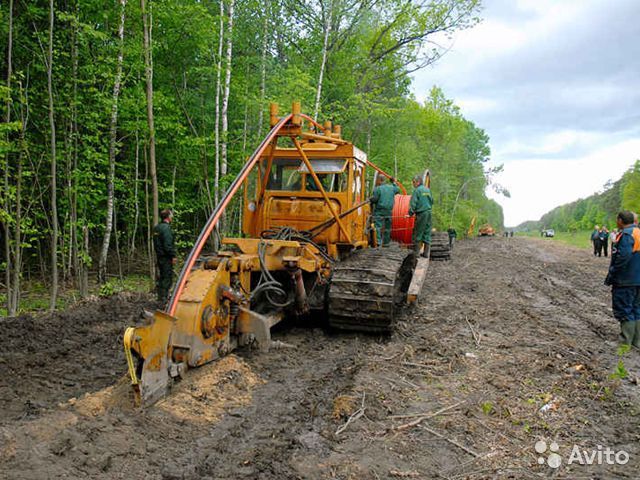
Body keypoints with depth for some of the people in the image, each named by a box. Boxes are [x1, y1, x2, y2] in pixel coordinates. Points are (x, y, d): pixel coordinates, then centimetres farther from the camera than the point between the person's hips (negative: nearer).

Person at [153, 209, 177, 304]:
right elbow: (168, 244, -22)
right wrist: (173, 256, -17)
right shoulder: (166, 227, -17)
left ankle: (160, 297, 24)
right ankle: (163, 299, -5)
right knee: (168, 278, -5)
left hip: (159, 256, 10)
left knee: (161, 276, 16)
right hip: (166, 257, -10)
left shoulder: (156, 227, 13)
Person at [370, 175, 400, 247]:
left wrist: (371, 201, 7)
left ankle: (378, 241, -17)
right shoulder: (391, 187, 9)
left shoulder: (377, 189, -10)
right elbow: (398, 190, 27)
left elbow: (374, 199, -14)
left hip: (379, 211, -6)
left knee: (378, 226, -7)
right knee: (387, 227, 12)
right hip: (389, 211, 6)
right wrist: (394, 183, 38)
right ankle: (386, 242, 18)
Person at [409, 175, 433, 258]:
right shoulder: (428, 190, 11)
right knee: (427, 233, 9)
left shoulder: (417, 190, -9)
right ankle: (426, 253, 11)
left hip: (421, 214, -7)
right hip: (428, 213, 7)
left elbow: (413, 203, -13)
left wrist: (411, 213, -4)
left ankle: (416, 252, 3)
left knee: (417, 233, 1)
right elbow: (431, 201, 19)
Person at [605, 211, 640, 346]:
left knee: (624, 311, -1)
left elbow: (623, 258, -26)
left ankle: (626, 342, 3)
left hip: (625, 281, -9)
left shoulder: (626, 235, -18)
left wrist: (611, 276, -17)